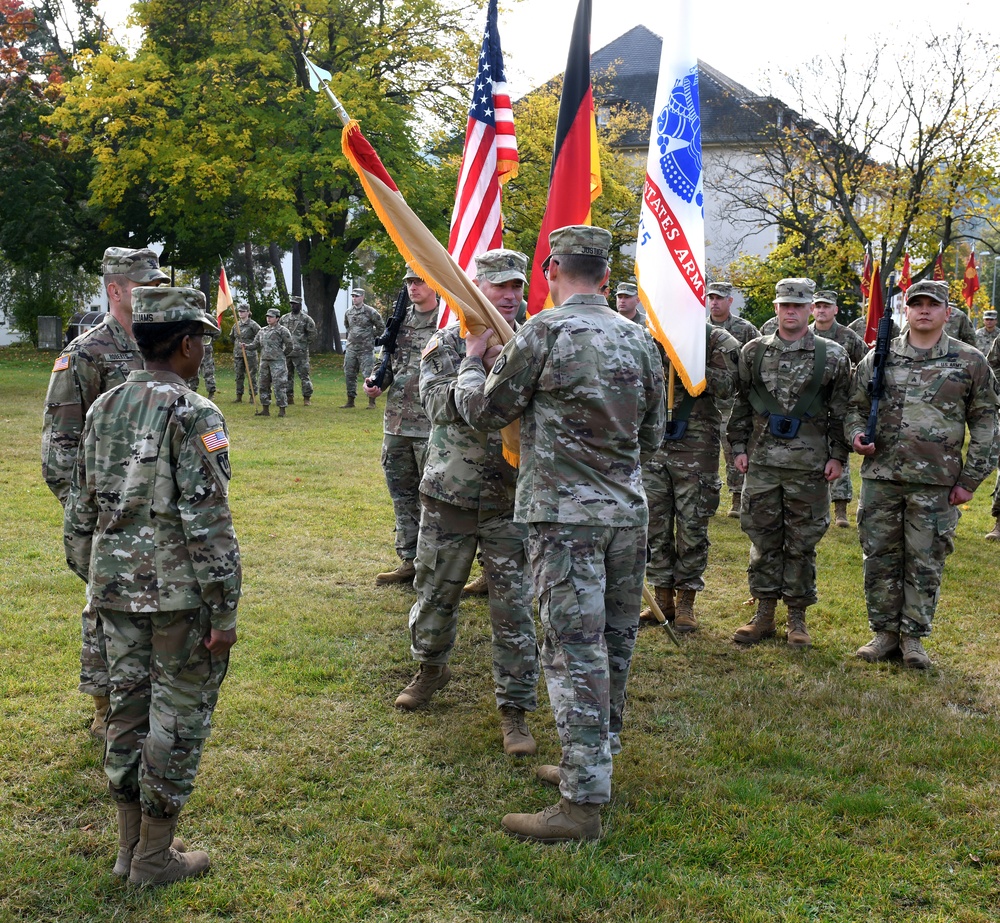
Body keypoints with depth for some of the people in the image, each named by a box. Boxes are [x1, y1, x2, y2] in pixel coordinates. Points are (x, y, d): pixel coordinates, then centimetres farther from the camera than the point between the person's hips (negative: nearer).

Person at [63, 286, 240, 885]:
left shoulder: (104, 408, 8)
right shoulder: (193, 415, -14)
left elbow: (82, 508, 13)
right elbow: (208, 524, -18)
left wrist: (91, 576, 22)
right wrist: (225, 611, -13)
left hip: (116, 586, 7)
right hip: (180, 593, -7)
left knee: (130, 709, 15)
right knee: (178, 717, 5)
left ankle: (132, 845, 27)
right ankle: (155, 857, 14)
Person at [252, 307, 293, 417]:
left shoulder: (282, 330, -5)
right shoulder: (262, 331, 14)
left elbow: (289, 346, -5)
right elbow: (256, 345, 16)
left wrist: (281, 355, 3)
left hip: (277, 362, -7)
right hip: (264, 361, 7)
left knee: (279, 386, -8)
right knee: (263, 385, 8)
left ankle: (282, 409, -3)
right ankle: (265, 409, 16)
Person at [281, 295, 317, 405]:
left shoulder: (306, 319, -3)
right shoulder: (284, 318, 12)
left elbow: (312, 335, 0)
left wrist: (305, 345, -1)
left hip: (300, 353, -5)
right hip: (286, 352, 5)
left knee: (304, 375, -6)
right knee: (288, 375, 8)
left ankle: (307, 398, -2)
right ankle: (289, 397, 16)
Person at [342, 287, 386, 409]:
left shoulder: (370, 312, -8)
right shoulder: (348, 312, 8)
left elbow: (381, 327, 2)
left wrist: (371, 337, 4)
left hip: (365, 349, -6)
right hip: (351, 348, 6)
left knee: (368, 375, -6)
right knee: (349, 374, 7)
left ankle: (371, 402, 2)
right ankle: (350, 400, 16)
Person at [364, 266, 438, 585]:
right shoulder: (399, 320, 13)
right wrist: (375, 383, 5)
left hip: (432, 425, -7)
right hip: (396, 423, 7)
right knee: (402, 495, 13)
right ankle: (409, 561, 23)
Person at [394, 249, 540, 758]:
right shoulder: (449, 343, -1)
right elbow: (440, 405, -16)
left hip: (511, 500, 0)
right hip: (450, 495, 0)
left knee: (513, 607, 1)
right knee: (436, 592, 14)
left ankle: (515, 709, 12)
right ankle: (432, 667, 42)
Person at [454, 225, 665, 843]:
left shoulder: (545, 332, -11)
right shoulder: (639, 338, 7)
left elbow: (484, 411, -1)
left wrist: (474, 359, 16)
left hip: (565, 514, -6)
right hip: (629, 512, 7)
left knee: (575, 652, -5)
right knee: (614, 643, 15)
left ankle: (584, 803, -3)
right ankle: (594, 763, 30)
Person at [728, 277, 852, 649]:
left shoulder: (833, 355, 1)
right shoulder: (754, 351, 6)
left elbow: (841, 410, 3)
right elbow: (740, 403, 11)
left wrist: (838, 455, -2)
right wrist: (738, 446, 5)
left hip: (809, 464, -2)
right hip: (762, 461, 2)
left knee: (802, 542, 5)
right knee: (763, 538, 7)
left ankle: (797, 617, 15)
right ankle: (764, 614, 17)